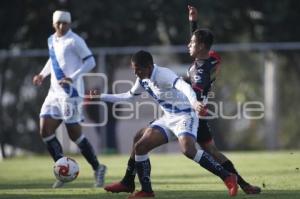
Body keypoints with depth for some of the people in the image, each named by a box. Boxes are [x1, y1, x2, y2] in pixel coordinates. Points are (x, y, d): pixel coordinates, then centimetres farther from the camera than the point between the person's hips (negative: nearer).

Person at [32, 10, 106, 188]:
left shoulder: (74, 41, -12)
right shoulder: (52, 40, 13)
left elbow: (90, 62, -15)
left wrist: (73, 78, -24)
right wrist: (43, 75, 16)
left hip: (70, 93, -8)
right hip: (55, 92, 8)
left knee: (75, 134, -4)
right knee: (45, 130, -2)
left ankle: (97, 168, 13)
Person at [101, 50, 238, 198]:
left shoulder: (163, 75, -21)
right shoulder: (143, 80, 6)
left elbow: (183, 86, -39)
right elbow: (128, 96, 25)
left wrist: (194, 102, -59)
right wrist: (101, 97, 24)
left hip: (184, 116, -9)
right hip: (168, 118, 9)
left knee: (188, 150, -31)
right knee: (140, 147, -2)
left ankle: (227, 177, -24)